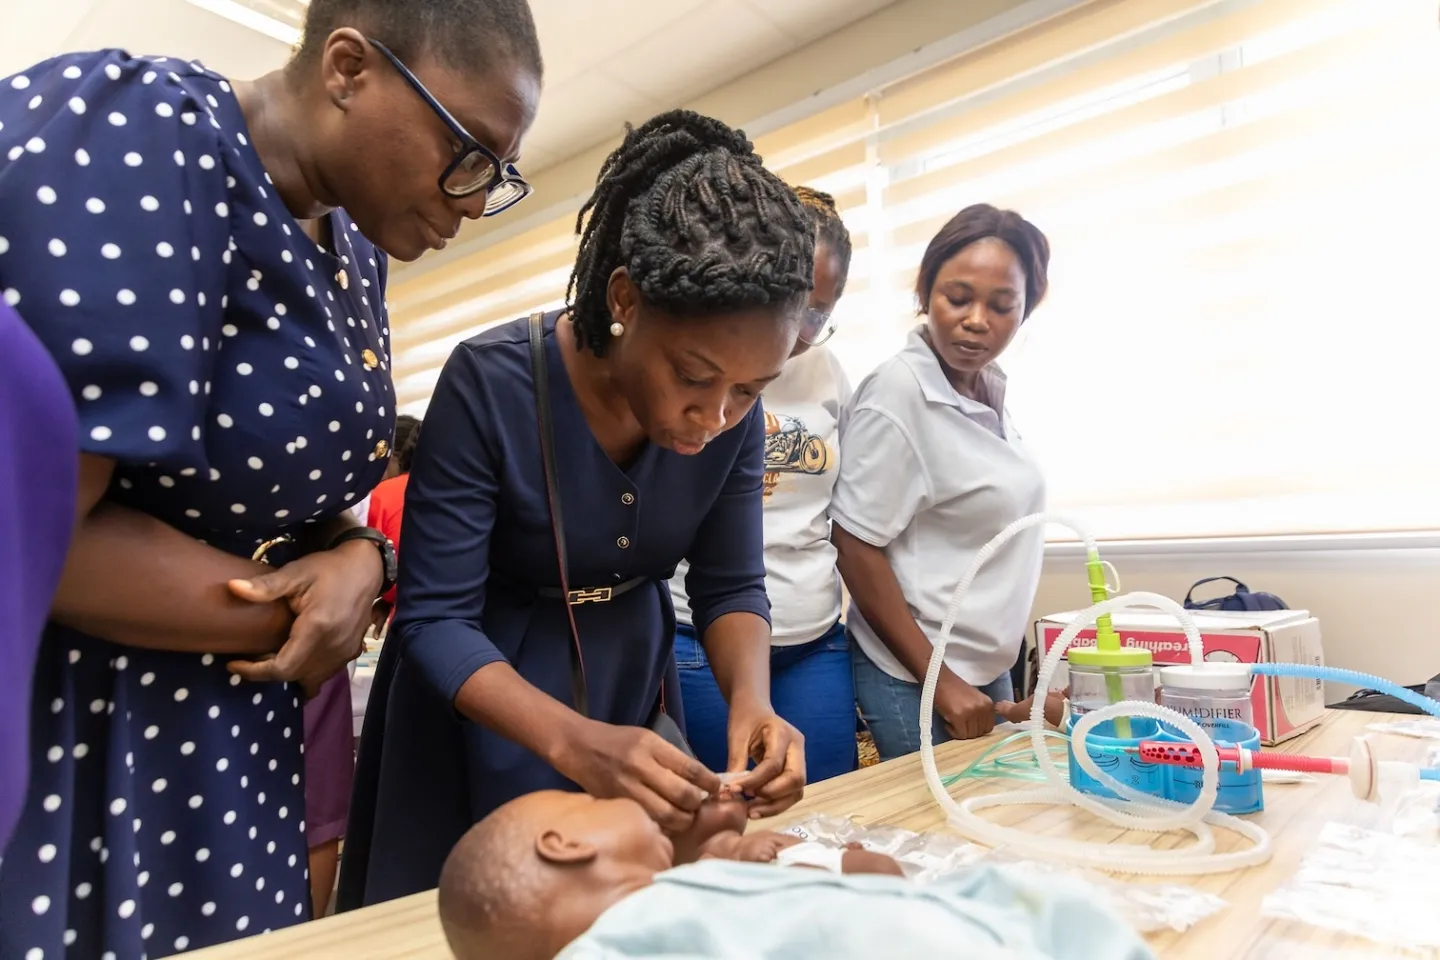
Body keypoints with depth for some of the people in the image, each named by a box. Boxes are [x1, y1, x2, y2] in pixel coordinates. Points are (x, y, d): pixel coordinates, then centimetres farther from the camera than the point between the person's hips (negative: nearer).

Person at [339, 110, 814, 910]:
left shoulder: (733, 413, -15)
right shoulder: (492, 383, -27)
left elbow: (730, 585, -7)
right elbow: (434, 617, -25)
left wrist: (751, 701, -27)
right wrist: (574, 742, -40)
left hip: (632, 683, 4)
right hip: (482, 694, -3)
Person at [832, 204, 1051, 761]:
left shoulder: (990, 391, 3)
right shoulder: (900, 390, -19)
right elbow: (855, 548, -19)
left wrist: (976, 681, 12)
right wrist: (941, 683, -16)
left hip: (990, 672, 7)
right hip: (916, 679, -7)